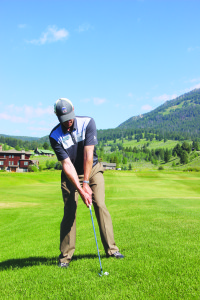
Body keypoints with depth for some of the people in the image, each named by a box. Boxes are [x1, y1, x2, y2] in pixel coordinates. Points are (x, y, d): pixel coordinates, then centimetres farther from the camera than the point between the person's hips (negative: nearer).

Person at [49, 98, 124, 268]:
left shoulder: (88, 123, -18)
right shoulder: (55, 136, -17)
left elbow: (88, 155, -22)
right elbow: (67, 164, -21)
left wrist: (86, 182, -24)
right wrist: (80, 189, -28)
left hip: (92, 169, 1)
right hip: (70, 175, 0)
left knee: (100, 206, -8)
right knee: (69, 211, -7)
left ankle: (111, 249, 3)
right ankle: (65, 255, 4)